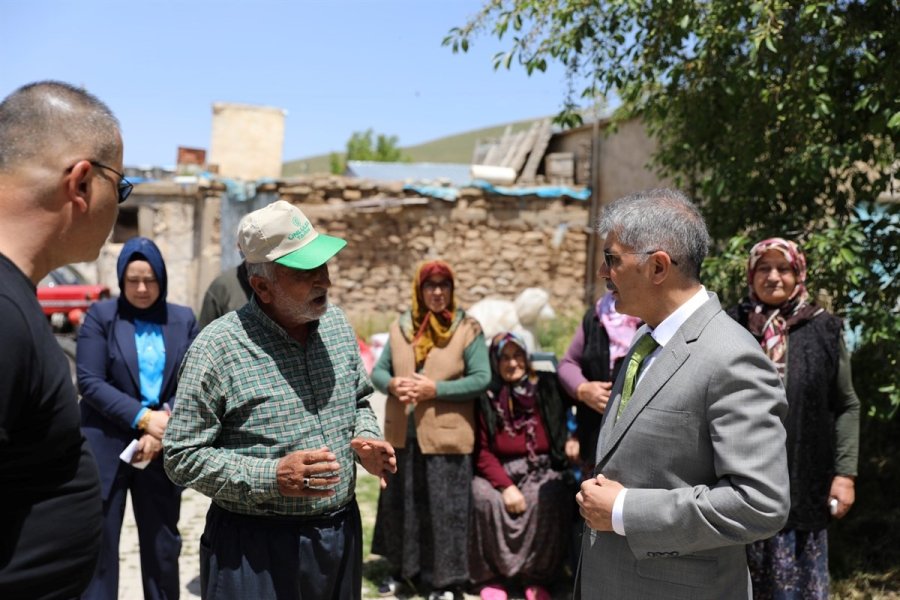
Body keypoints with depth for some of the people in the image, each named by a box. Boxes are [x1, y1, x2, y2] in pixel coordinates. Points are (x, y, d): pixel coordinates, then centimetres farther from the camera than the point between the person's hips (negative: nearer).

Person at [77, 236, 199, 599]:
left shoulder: (183, 320, 5)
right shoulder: (100, 315, -2)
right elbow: (89, 381, -9)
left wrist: (163, 427, -14)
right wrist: (142, 417, -18)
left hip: (162, 449, 2)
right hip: (106, 446, -2)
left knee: (163, 543, 11)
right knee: (99, 542, 5)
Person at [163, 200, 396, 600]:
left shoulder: (337, 323, 2)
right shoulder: (217, 348, -16)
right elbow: (181, 457, -12)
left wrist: (367, 441, -4)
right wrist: (273, 477, -23)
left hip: (341, 533, 6)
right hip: (254, 547, -5)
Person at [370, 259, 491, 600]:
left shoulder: (468, 329, -4)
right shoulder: (400, 327, 8)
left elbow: (481, 379, -10)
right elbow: (378, 370, 10)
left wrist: (435, 389, -18)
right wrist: (392, 384, -13)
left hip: (445, 435, -4)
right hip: (403, 434, 4)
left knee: (444, 510, 3)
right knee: (398, 503, 15)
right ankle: (400, 568, 34)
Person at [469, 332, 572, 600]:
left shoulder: (547, 387, 2)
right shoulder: (485, 397, -1)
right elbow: (482, 451, -2)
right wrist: (506, 486, -15)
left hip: (541, 472, 0)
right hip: (498, 473, 0)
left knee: (545, 500, -31)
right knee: (484, 499, -31)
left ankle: (537, 577, -12)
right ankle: (492, 576, -10)